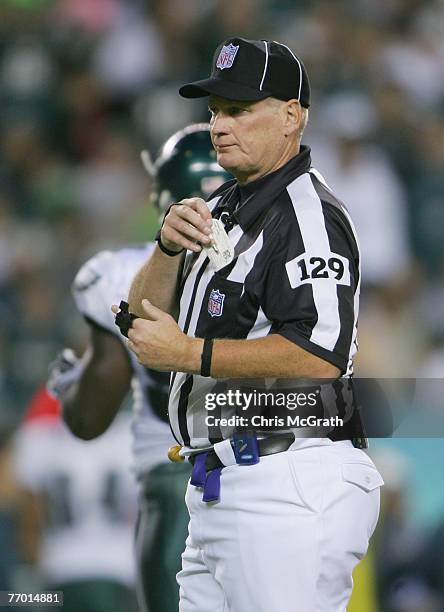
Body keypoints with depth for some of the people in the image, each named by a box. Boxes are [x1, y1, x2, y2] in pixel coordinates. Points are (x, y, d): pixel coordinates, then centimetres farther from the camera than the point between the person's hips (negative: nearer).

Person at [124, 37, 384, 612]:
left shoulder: (308, 215, -12)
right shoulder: (223, 207, 19)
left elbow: (320, 357, -24)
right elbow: (147, 313, 14)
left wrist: (189, 353, -18)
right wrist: (169, 245, -6)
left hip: (289, 491, -10)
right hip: (218, 491, 10)